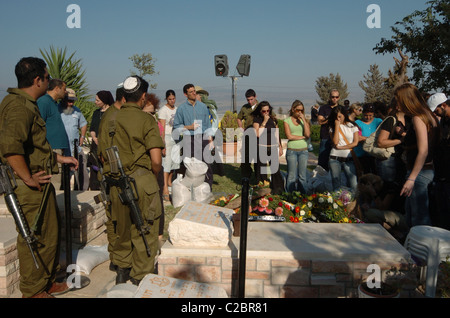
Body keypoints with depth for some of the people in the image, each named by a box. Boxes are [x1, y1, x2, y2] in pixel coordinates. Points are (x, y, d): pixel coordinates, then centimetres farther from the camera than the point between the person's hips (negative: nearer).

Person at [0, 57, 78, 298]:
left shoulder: (26, 103, 16)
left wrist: (59, 158, 24)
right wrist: (28, 178, -26)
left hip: (40, 184, 11)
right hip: (30, 187, -11)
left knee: (51, 232, 20)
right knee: (34, 238, 2)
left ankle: (47, 282, 36)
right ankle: (33, 292, 19)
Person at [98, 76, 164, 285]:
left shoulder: (109, 121, 6)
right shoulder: (146, 120, -10)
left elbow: (102, 156, 10)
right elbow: (156, 160, -16)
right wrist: (153, 177, 2)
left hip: (116, 182, 6)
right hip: (141, 180, -5)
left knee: (122, 228, 20)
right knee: (144, 231, 8)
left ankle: (121, 271, 34)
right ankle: (140, 277, 19)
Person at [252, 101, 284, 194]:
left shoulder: (273, 119, 10)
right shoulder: (257, 120, -2)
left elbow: (277, 134, 16)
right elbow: (258, 134, -17)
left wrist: (280, 147, 14)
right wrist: (264, 121, -15)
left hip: (273, 148, 3)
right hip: (261, 148, -3)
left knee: (275, 169, 0)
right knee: (261, 171, 2)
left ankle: (277, 191, 9)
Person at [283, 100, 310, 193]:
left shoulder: (304, 120, 10)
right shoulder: (287, 121, 5)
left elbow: (308, 134, -5)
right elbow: (289, 136, -7)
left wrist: (303, 120, -7)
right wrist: (303, 137, -3)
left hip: (303, 150, 2)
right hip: (291, 150, -2)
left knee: (302, 176, 3)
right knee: (292, 176, -2)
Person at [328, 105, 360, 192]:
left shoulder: (352, 126, 8)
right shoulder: (333, 127, 9)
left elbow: (355, 143, -2)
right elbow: (335, 142, -7)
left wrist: (340, 147, -7)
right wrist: (337, 126, -6)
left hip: (349, 159, -1)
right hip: (335, 159, 1)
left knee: (354, 186, -9)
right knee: (336, 186, 2)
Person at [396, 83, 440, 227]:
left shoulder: (418, 118, -15)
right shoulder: (428, 115, 13)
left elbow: (423, 151, -22)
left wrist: (411, 179, -22)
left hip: (419, 172, -10)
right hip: (426, 170, 10)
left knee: (419, 217, -4)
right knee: (410, 210, 19)